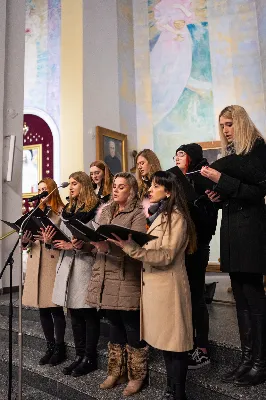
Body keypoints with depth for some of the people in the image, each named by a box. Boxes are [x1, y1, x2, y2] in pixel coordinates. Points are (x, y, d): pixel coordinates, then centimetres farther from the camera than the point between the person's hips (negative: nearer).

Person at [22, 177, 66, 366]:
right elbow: (30, 241, 17)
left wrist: (50, 241, -27)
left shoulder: (62, 211, -3)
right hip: (36, 263, 6)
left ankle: (60, 348, 15)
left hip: (54, 263, -6)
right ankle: (50, 347, 24)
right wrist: (26, 241, -5)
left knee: (56, 307, -1)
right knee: (43, 308, 11)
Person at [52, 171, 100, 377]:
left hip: (86, 263, -7)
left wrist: (75, 245, -22)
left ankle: (90, 358, 15)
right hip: (67, 263, 8)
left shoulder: (95, 209, -6)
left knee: (88, 312, 1)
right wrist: (55, 241, 1)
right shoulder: (68, 210, 19)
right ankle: (80, 355, 24)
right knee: (74, 311, 12)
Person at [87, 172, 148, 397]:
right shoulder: (106, 211, 15)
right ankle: (116, 372, 34)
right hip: (106, 278, 7)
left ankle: (137, 375, 23)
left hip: (127, 279, -6)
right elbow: (98, 241, 17)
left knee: (131, 327, 5)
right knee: (115, 325, 18)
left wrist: (109, 247, -31)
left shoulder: (138, 213, -7)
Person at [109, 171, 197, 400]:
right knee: (165, 341, 17)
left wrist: (131, 248, -31)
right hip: (155, 284, 9)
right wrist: (127, 245, 4)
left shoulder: (176, 217, -13)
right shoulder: (160, 215, 16)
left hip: (168, 285, -9)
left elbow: (166, 256, -22)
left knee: (174, 343, 3)